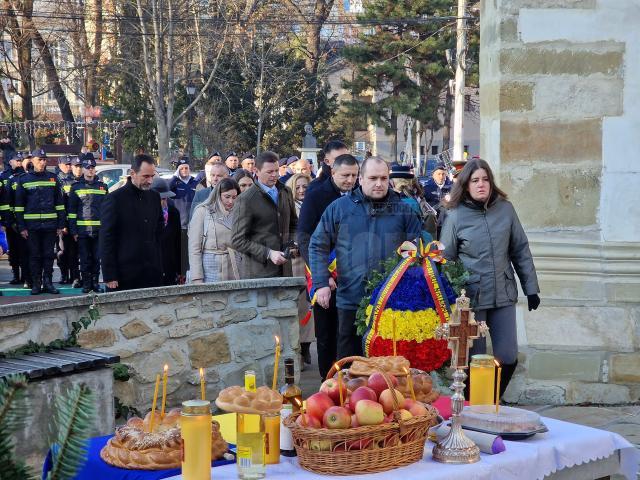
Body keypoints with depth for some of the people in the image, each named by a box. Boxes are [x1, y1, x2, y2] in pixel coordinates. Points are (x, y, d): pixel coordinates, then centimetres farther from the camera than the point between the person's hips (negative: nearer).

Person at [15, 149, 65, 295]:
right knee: (35, 255, 4)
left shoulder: (53, 178, 8)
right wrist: (21, 227, -4)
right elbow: (19, 205, 3)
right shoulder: (24, 179, 3)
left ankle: (48, 282, 12)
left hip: (50, 225, 1)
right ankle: (36, 284, 10)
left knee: (49, 255, 5)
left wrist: (61, 225, 3)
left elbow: (59, 203, 9)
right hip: (32, 225, -1)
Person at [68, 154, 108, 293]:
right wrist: (73, 230, -3)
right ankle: (86, 283, 10)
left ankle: (95, 282, 14)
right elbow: (71, 210, 3)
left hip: (99, 230, 1)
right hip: (82, 229, -1)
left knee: (96, 258, 5)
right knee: (85, 259, 3)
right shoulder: (76, 187, 5)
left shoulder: (103, 187, 10)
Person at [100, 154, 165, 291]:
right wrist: (109, 277, -11)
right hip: (125, 276, -5)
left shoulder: (154, 197, 12)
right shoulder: (115, 199, -5)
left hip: (153, 275, 5)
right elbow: (106, 240, -7)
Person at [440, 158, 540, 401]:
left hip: (504, 296, 3)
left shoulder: (505, 209, 3)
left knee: (508, 358, 3)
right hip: (471, 297, -3)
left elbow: (521, 251, 9)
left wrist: (531, 288, 7)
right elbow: (445, 260, 1)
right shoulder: (456, 215, -4)